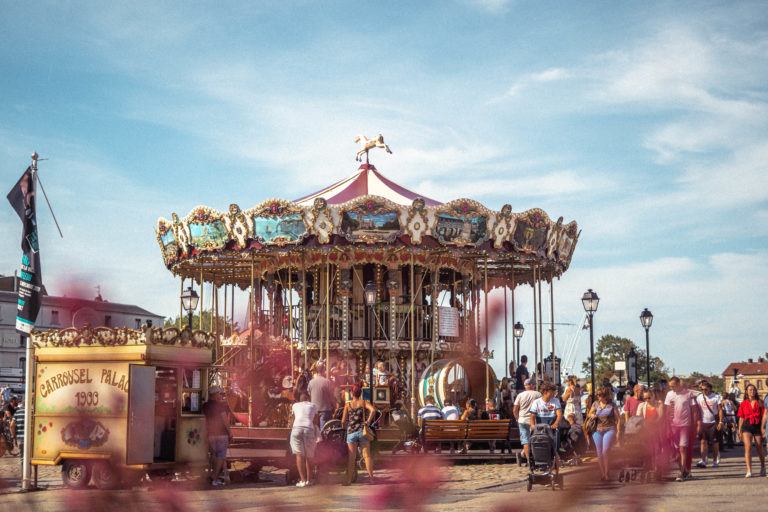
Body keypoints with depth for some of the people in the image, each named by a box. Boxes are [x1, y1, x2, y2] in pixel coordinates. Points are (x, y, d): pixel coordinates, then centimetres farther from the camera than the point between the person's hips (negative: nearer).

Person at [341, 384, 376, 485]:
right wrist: (368, 421, -7)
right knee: (367, 455, 4)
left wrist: (344, 424, 24)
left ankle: (348, 479, 0)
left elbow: (343, 421, 3)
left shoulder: (347, 404, 3)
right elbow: (373, 410, -16)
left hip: (351, 432, 0)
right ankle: (371, 478, 2)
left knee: (351, 457, 2)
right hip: (362, 431, 0)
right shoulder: (364, 402, 3)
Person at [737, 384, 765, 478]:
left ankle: (763, 468, 36)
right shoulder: (743, 403, 6)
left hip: (758, 426, 1)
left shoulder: (759, 403, 4)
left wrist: (762, 427, -8)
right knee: (748, 447, -16)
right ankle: (749, 471, -18)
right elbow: (741, 418, 9)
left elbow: (763, 416, 1)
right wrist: (739, 430, 6)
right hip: (747, 426, 0)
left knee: (759, 449, 13)